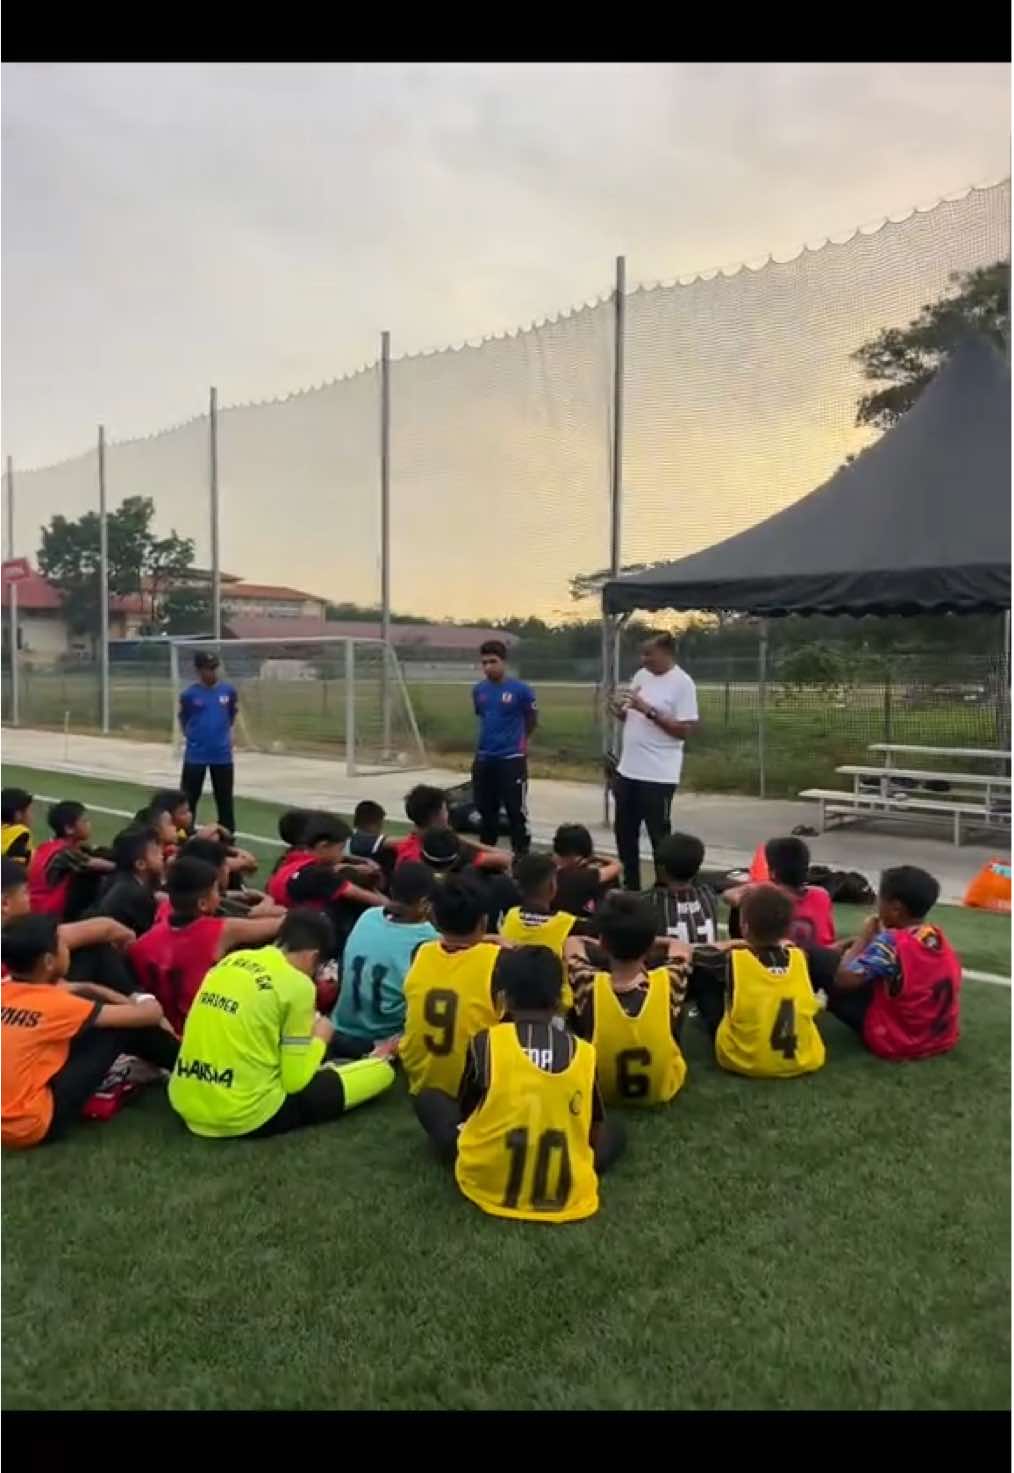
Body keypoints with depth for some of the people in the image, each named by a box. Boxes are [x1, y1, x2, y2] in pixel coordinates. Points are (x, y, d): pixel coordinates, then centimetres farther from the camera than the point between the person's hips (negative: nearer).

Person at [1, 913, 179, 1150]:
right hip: (31, 1124, -8)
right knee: (122, 1028, -6)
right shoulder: (51, 1005, -19)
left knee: (87, 998, 11)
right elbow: (150, 1014, -13)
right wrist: (148, 1004, 10)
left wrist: (132, 1002, 9)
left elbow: (84, 990, 17)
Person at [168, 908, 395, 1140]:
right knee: (382, 1070, 6)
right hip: (246, 1116, -7)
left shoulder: (231, 960, 8)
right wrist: (320, 1039, 8)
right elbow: (294, 1081, -11)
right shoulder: (297, 985, -11)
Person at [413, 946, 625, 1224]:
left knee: (428, 1099, 19)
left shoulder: (485, 1042, -9)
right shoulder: (584, 1053, -5)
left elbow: (464, 1112, 6)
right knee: (613, 1132, 29)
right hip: (566, 1193, 2)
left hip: (487, 1183, -2)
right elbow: (595, 1133, 5)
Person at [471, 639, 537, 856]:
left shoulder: (520, 689, -10)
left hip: (512, 759, -5)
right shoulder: (478, 690, 4)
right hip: (483, 759, 5)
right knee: (486, 810, 15)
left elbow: (532, 720, 4)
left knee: (516, 811, -3)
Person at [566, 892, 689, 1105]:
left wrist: (612, 947, 4)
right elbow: (678, 948, -5)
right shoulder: (669, 983, -31)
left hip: (599, 1090, 0)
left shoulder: (589, 985, -32)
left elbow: (572, 944, -8)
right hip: (661, 1090, 1)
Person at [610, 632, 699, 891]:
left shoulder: (682, 683, -13)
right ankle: (630, 888, 30)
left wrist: (649, 710, -23)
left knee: (658, 836, 2)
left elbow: (685, 730, -18)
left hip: (658, 776, -8)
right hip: (628, 770, 8)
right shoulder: (641, 675, 9)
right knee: (625, 833, 16)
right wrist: (619, 712, -4)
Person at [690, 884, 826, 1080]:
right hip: (803, 1061, 4)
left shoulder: (735, 960, -16)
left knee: (700, 970, 5)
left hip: (744, 1062, -3)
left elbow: (687, 953, 3)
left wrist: (726, 948, 17)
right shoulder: (799, 957, -7)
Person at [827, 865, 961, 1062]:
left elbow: (843, 980, -23)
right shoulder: (939, 937, -1)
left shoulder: (891, 942, -23)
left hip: (896, 1044, -7)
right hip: (944, 1040, 7)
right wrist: (874, 942, 8)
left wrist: (864, 938, -10)